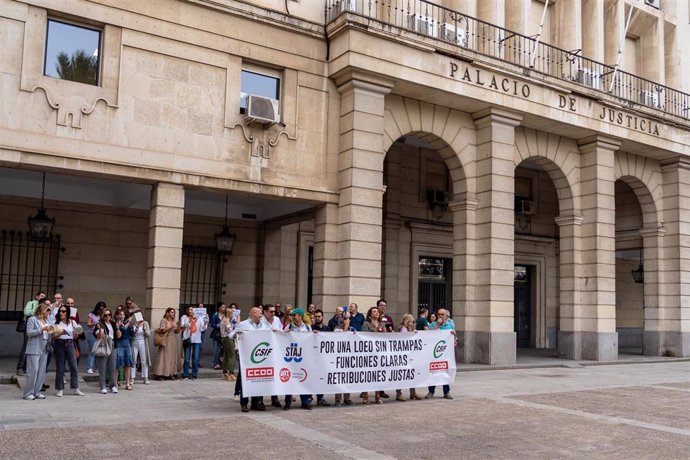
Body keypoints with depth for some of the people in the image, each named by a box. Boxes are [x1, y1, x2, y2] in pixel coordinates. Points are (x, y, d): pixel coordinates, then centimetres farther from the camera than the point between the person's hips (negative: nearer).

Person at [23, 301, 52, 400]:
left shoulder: (46, 320, 16)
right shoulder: (32, 319, -3)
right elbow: (29, 333, -12)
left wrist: (49, 331, 1)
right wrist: (42, 329, -18)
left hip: (44, 349, 7)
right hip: (34, 349, -7)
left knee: (42, 371, 6)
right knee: (33, 370, -8)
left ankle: (37, 392, 13)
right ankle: (28, 393, -1)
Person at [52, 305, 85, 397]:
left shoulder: (72, 322, 7)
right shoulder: (56, 322, 2)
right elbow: (53, 337, -2)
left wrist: (76, 334, -10)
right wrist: (60, 333, -19)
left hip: (69, 344, 2)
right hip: (59, 345, -2)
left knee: (74, 367, -1)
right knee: (60, 368, 2)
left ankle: (75, 389, 5)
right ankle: (60, 389, 11)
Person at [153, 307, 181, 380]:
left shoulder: (174, 321, 14)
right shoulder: (164, 320, -3)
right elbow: (162, 330, -12)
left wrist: (178, 326, -3)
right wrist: (170, 327, -20)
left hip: (173, 341, 6)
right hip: (166, 341, -6)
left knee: (173, 357, 5)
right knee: (164, 357, -8)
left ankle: (171, 374, 10)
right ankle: (160, 374, -6)